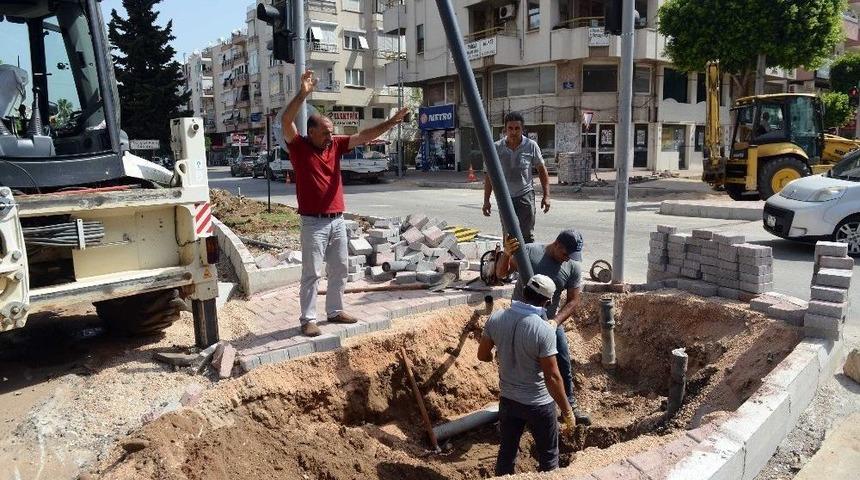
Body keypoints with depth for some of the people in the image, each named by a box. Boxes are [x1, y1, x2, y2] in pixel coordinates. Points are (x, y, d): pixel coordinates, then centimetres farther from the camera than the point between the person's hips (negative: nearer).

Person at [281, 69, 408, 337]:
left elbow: (363, 137, 3)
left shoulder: (335, 145, 8)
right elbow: (286, 122, -21)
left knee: (339, 270, 14)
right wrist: (303, 94, -32)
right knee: (311, 273, -1)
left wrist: (390, 123, -7)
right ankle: (308, 319, 8)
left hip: (337, 220, 6)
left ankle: (335, 311, 28)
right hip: (314, 223, -6)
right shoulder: (299, 147, -6)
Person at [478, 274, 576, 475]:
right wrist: (567, 411, -12)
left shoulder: (496, 318, -11)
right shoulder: (543, 330, -25)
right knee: (548, 455, 18)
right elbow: (552, 377, -23)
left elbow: (483, 355, 1)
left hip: (507, 399, 4)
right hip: (538, 404, -4)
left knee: (507, 451, 21)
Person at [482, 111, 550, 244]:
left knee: (527, 236, -3)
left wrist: (546, 196, -3)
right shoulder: (497, 148, -1)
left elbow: (541, 170, 3)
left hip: (525, 195, -2)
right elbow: (490, 174, 5)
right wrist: (486, 200, 3)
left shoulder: (531, 146, -4)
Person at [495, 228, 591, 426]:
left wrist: (555, 321, -24)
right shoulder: (529, 251, -17)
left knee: (564, 365, 8)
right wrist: (506, 253, -36)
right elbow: (501, 273, -16)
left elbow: (573, 301, -9)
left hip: (551, 320, 3)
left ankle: (570, 405, 28)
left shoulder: (573, 267, -10)